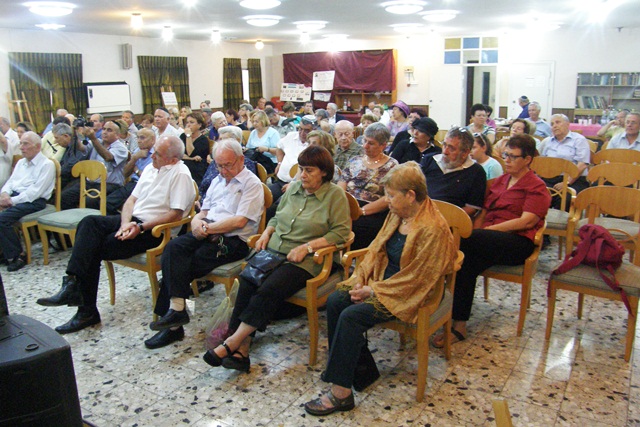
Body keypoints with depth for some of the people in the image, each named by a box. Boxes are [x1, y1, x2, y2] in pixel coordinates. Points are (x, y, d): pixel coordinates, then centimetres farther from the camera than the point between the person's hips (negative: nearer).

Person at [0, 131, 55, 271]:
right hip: (14, 197, 8)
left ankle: (17, 255, -10)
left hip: (33, 201, -8)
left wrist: (13, 201, -18)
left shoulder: (47, 164, -5)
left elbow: (35, 191, -14)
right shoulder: (21, 162, 21)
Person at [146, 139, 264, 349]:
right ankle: (176, 308, -25)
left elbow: (240, 221, -12)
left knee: (180, 263, -23)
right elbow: (203, 211, 23)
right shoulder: (217, 181, 23)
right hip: (208, 233, 7)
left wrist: (208, 228, -11)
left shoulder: (252, 184, -1)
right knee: (174, 247, -22)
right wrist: (198, 222, -1)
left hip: (234, 240, -7)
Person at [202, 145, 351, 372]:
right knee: (247, 284, -23)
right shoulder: (294, 187, 17)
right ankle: (242, 349, -23)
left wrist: (307, 246, -14)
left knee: (269, 290, -29)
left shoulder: (335, 194, 0)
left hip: (304, 260, -5)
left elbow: (341, 233, -7)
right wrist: (266, 233, 7)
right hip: (273, 251, 5)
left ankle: (231, 344, -22)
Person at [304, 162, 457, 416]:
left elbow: (416, 278, -22)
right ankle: (360, 366, 4)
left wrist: (373, 291, -18)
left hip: (411, 295, -8)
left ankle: (341, 394, -14)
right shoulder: (396, 215, 4)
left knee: (352, 316, -24)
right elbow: (377, 249, 8)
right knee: (334, 301, -9)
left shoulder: (433, 229, -22)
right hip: (382, 280, 9)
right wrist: (361, 280, -6)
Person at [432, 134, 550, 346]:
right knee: (468, 260, -30)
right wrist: (473, 231, 0)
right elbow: (484, 211, 20)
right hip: (488, 241, 6)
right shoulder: (499, 181, 25)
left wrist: (488, 230, -16)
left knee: (464, 241, -33)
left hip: (518, 242, -6)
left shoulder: (537, 187, 4)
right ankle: (459, 324, -29)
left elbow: (527, 221, -11)